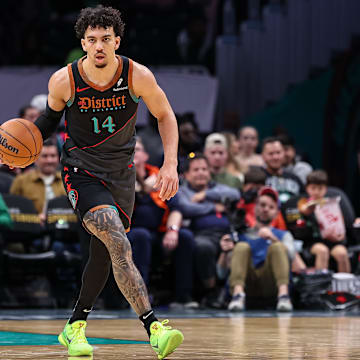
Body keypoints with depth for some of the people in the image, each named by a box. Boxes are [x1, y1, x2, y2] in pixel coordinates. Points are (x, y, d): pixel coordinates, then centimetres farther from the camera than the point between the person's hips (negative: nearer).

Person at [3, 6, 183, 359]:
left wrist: (170, 164, -7)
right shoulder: (64, 81, -14)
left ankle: (74, 327, 31)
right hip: (81, 170, -3)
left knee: (104, 255, 10)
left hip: (121, 172, 3)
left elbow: (165, 116, 2)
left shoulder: (138, 77, -13)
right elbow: (51, 116, 8)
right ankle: (153, 328, -30)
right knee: (118, 242, -24)